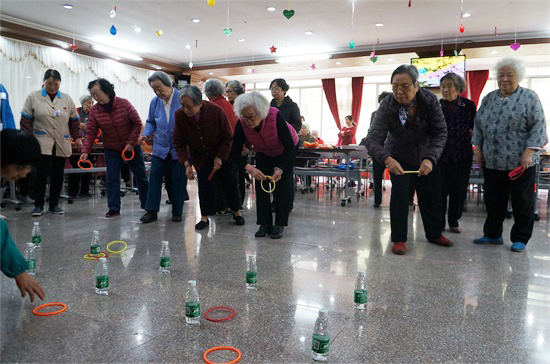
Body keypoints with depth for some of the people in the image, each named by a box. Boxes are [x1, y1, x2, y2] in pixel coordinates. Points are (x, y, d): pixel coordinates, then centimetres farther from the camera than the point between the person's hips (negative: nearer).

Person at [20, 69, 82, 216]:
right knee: (41, 174, -5)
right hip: (42, 143, -2)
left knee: (58, 175, 6)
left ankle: (54, 205, 17)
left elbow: (74, 121, 12)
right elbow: (26, 120, 1)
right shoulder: (33, 97, 2)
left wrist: (77, 138, 5)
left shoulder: (67, 99, 9)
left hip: (61, 145, 3)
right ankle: (38, 205, 8)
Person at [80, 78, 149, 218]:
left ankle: (147, 204, 28)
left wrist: (131, 142, -17)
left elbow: (137, 123, -11)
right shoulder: (94, 111, -9)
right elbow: (90, 133, -10)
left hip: (131, 147, -1)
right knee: (112, 179, -4)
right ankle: (114, 208, 5)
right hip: (111, 150, 1)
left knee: (141, 177, 10)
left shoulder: (124, 104, -15)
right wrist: (85, 151, -22)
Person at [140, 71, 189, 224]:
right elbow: (151, 122, 16)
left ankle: (177, 212, 18)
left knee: (178, 180, 5)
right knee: (154, 177, 1)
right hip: (160, 147, 4)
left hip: (179, 148, -3)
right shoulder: (155, 102, 3)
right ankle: (151, 211, 9)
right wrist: (146, 134, -2)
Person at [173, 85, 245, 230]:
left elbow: (227, 137, -15)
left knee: (230, 183, 5)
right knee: (204, 184, -2)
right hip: (200, 156, 2)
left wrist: (220, 157, -16)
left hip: (222, 154, -1)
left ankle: (237, 212, 22)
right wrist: (187, 164, -18)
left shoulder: (216, 111, -28)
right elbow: (179, 143, -11)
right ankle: (204, 217, 11)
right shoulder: (180, 115, -21)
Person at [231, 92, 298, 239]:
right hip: (263, 152, 3)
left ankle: (280, 225, -1)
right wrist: (249, 168, -42)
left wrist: (280, 168, -46)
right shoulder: (242, 124, -30)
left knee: (282, 184, -10)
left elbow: (290, 146, -34)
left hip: (285, 150, -3)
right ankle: (265, 224, 2)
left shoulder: (275, 116, -39)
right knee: (260, 183, -6)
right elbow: (235, 152, -25)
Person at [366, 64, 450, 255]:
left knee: (432, 195, 11)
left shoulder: (430, 100, -23)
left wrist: (430, 158, -37)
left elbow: (441, 132, -21)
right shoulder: (387, 106, -27)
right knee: (399, 194, -10)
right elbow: (372, 140, -33)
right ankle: (399, 238, 5)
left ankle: (434, 233, 31)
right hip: (399, 158, -2)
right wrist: (387, 159, -53)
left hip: (427, 157, 2)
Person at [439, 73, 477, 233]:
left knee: (459, 189, 7)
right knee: (441, 188, -1)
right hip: (441, 153, -1)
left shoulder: (469, 105, 2)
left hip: (462, 154, 1)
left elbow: (475, 128, 9)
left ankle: (454, 221, 22)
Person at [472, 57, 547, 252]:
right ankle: (492, 234, 25)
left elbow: (538, 126, -8)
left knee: (522, 201, 4)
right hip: (492, 161, 4)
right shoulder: (489, 99, 11)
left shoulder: (529, 97, -2)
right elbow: (478, 125, 14)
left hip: (520, 162, -4)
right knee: (493, 200, 10)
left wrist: (529, 152, -16)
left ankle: (520, 239, 18)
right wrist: (477, 149, 6)